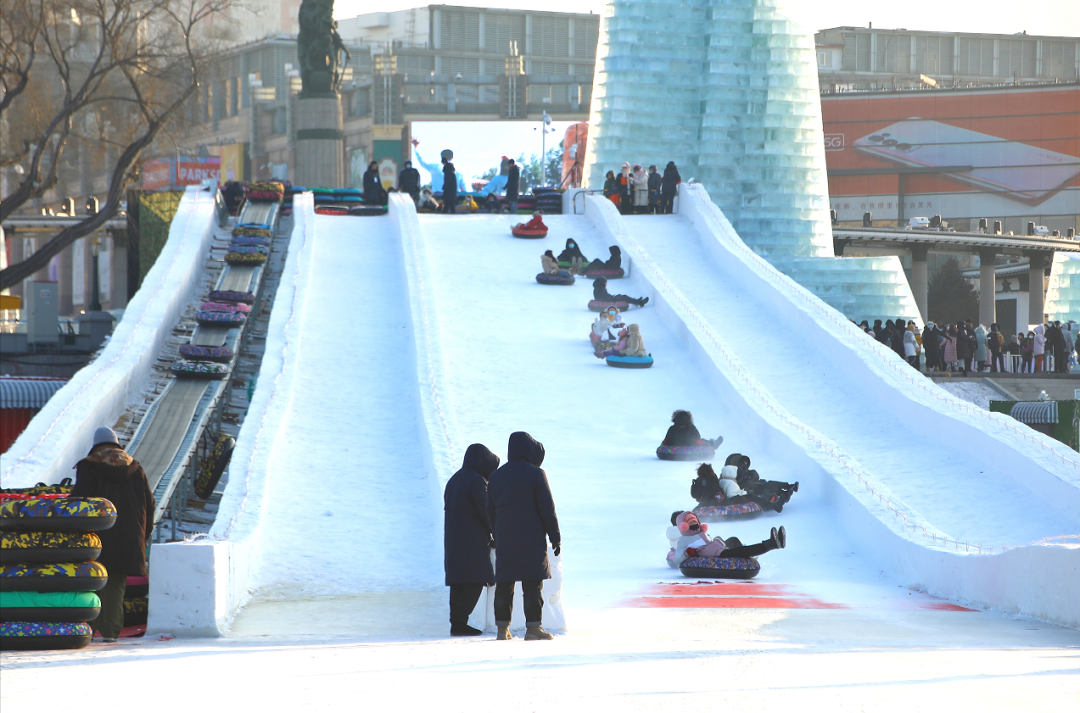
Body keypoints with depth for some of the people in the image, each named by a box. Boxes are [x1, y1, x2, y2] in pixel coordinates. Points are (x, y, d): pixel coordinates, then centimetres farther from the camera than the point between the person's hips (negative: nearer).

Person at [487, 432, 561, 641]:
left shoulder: (496, 476, 9)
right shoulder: (536, 475, -6)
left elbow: (491, 513, 13)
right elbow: (548, 510, -7)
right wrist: (556, 539, 0)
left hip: (505, 540, 4)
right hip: (532, 540, -4)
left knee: (504, 584, 6)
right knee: (533, 584, -2)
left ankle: (502, 628, 5)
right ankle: (533, 627, -4)